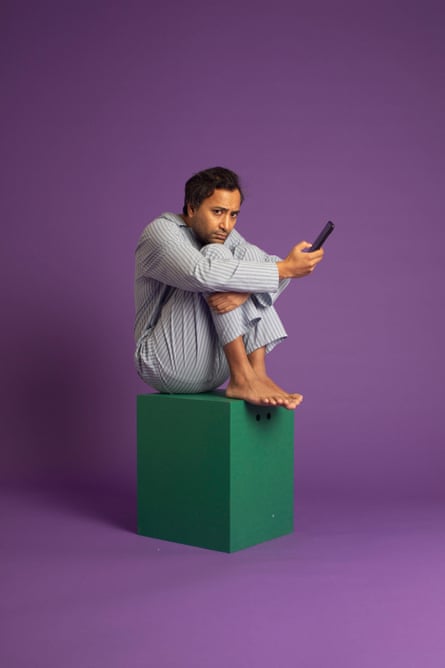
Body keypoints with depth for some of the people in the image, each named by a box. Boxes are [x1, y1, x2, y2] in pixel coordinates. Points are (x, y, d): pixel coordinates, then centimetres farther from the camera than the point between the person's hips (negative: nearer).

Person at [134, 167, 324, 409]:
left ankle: (257, 372, -18)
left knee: (249, 256, -7)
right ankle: (242, 378, -27)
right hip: (168, 362, -6)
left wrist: (245, 290, -28)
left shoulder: (224, 235, 9)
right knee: (216, 255, -20)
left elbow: (271, 267, -5)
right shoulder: (160, 231, -13)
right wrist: (284, 268, -30)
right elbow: (202, 274, -33)